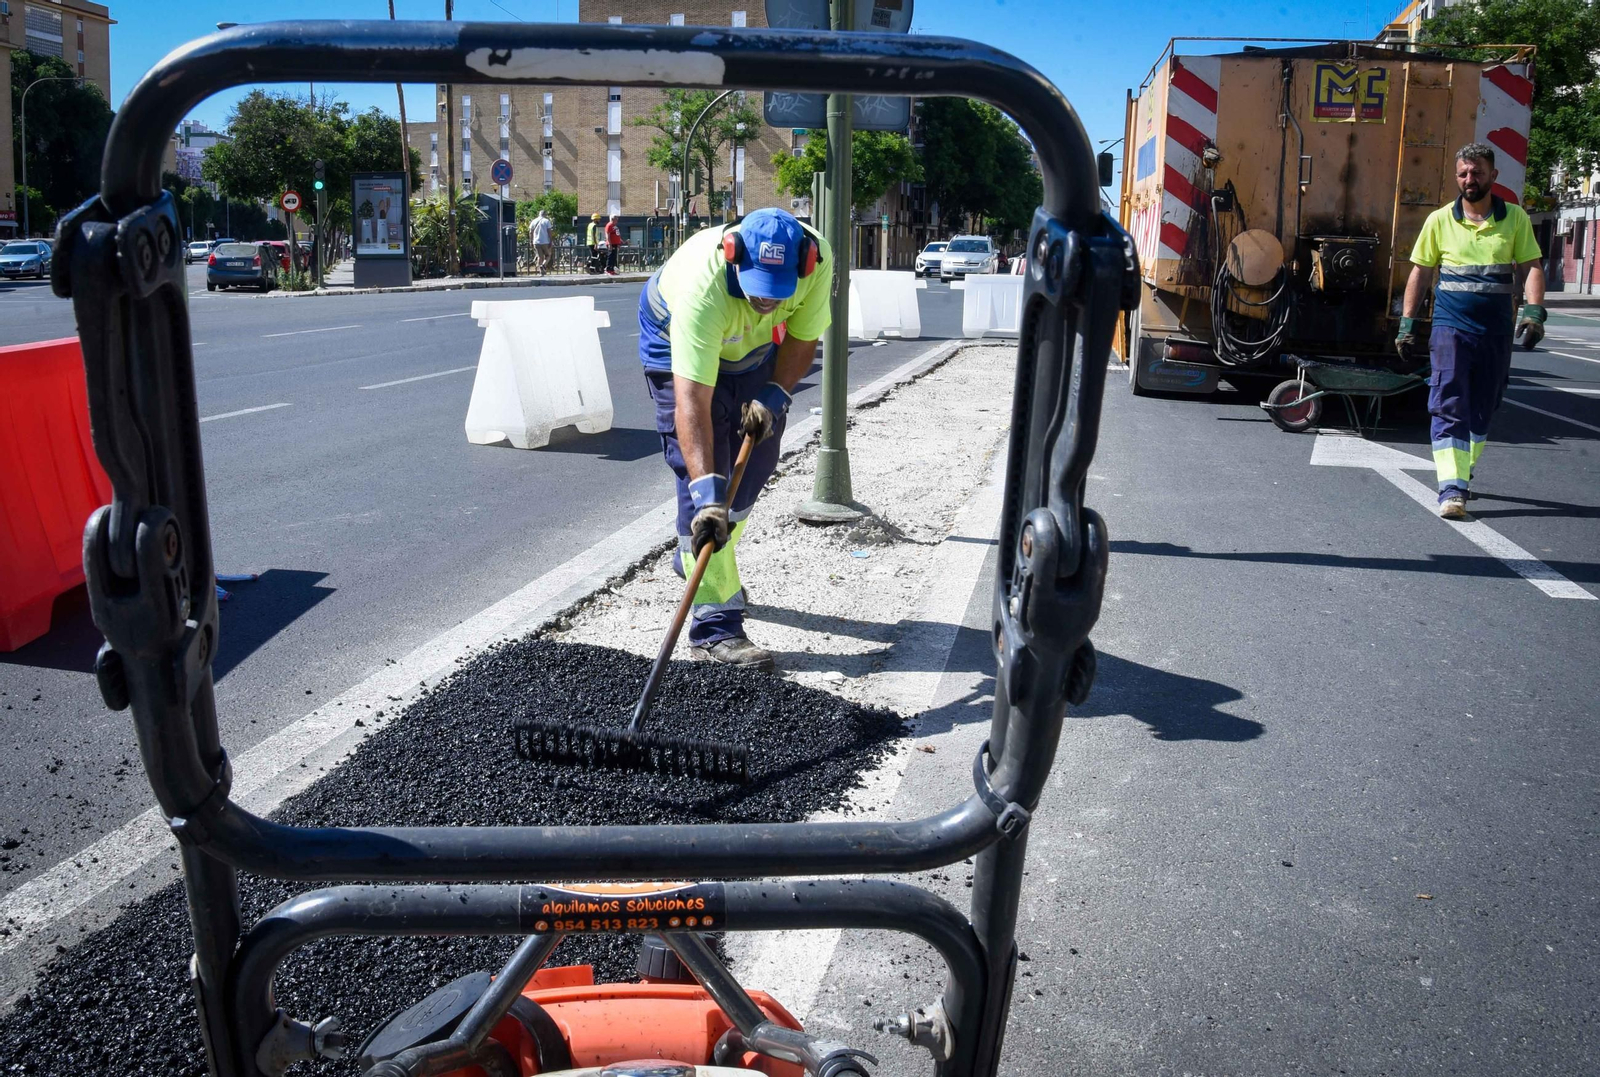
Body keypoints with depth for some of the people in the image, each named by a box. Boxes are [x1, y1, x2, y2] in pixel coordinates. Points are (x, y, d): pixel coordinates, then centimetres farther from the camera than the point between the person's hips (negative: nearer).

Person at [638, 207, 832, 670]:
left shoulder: (817, 259, -31)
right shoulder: (702, 286, -44)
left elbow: (802, 337, -13)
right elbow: (692, 402, -47)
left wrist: (774, 394, -28)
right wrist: (706, 491, -53)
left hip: (754, 349, 5)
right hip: (677, 345, -5)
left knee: (755, 463, 10)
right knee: (704, 473, -15)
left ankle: (697, 558, 36)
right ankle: (715, 626, -15)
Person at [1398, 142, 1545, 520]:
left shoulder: (1515, 218, 5)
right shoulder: (1440, 220, 3)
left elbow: (1530, 268, 1)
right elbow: (1420, 272, 7)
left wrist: (1533, 311, -15)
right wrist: (1407, 323, 3)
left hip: (1496, 332, 2)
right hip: (1451, 327, -2)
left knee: (1481, 411, 13)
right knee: (1449, 408, -12)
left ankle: (1464, 473, 31)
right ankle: (1452, 491, -18)